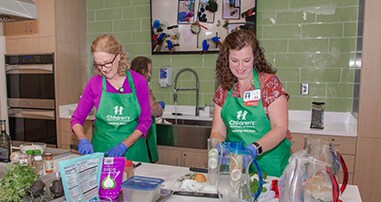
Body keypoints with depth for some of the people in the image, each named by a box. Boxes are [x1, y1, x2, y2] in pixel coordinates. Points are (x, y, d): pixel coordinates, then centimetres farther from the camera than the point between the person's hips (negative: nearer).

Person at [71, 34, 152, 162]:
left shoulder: (139, 81, -9)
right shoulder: (94, 83, -5)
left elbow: (145, 122, -5)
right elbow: (77, 119, 3)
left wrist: (124, 145, -16)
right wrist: (83, 139, -16)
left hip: (132, 150, -1)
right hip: (101, 149, 1)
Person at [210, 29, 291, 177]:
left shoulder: (270, 83, -4)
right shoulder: (223, 90, 6)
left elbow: (280, 129, -10)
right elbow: (217, 132, 6)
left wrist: (254, 149, -25)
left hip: (270, 166, -2)